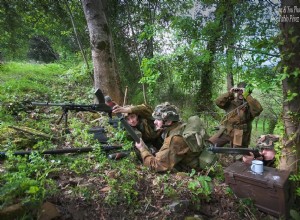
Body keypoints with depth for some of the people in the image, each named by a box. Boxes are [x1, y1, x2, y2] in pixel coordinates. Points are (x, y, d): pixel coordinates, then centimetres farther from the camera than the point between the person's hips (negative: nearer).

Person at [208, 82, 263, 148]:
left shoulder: (250, 104, -4)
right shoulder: (231, 102, 7)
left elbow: (258, 109, -25)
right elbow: (218, 102, -4)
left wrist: (247, 96, -25)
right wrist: (229, 93, -11)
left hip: (239, 136, -3)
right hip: (225, 132, 3)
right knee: (211, 145, -7)